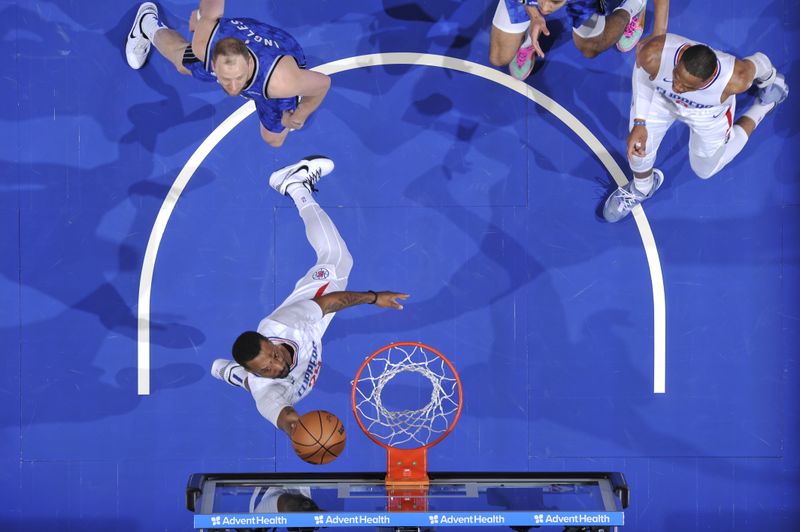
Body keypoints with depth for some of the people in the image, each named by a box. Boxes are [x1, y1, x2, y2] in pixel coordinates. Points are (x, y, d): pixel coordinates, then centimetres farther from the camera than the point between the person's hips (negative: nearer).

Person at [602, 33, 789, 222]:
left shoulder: (735, 80, -45)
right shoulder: (653, 55, -45)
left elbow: (757, 62, -21)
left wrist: (769, 78, 3)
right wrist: (639, 123, -20)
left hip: (710, 113, 0)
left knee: (705, 169, 23)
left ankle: (762, 107, 42)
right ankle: (642, 188, 47)